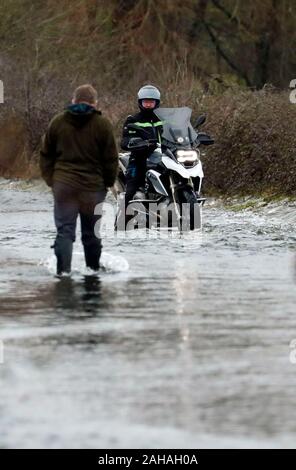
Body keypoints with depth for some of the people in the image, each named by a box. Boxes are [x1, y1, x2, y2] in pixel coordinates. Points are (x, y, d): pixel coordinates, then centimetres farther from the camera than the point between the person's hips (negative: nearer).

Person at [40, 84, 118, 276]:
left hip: (63, 185, 1)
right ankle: (93, 269, 22)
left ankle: (63, 270, -14)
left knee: (64, 230, 0)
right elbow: (111, 159, -2)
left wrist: (51, 179, 13)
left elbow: (46, 155, 9)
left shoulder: (58, 122, 4)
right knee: (91, 232, 12)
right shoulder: (102, 124, -4)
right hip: (93, 186, -1)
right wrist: (109, 182, 11)